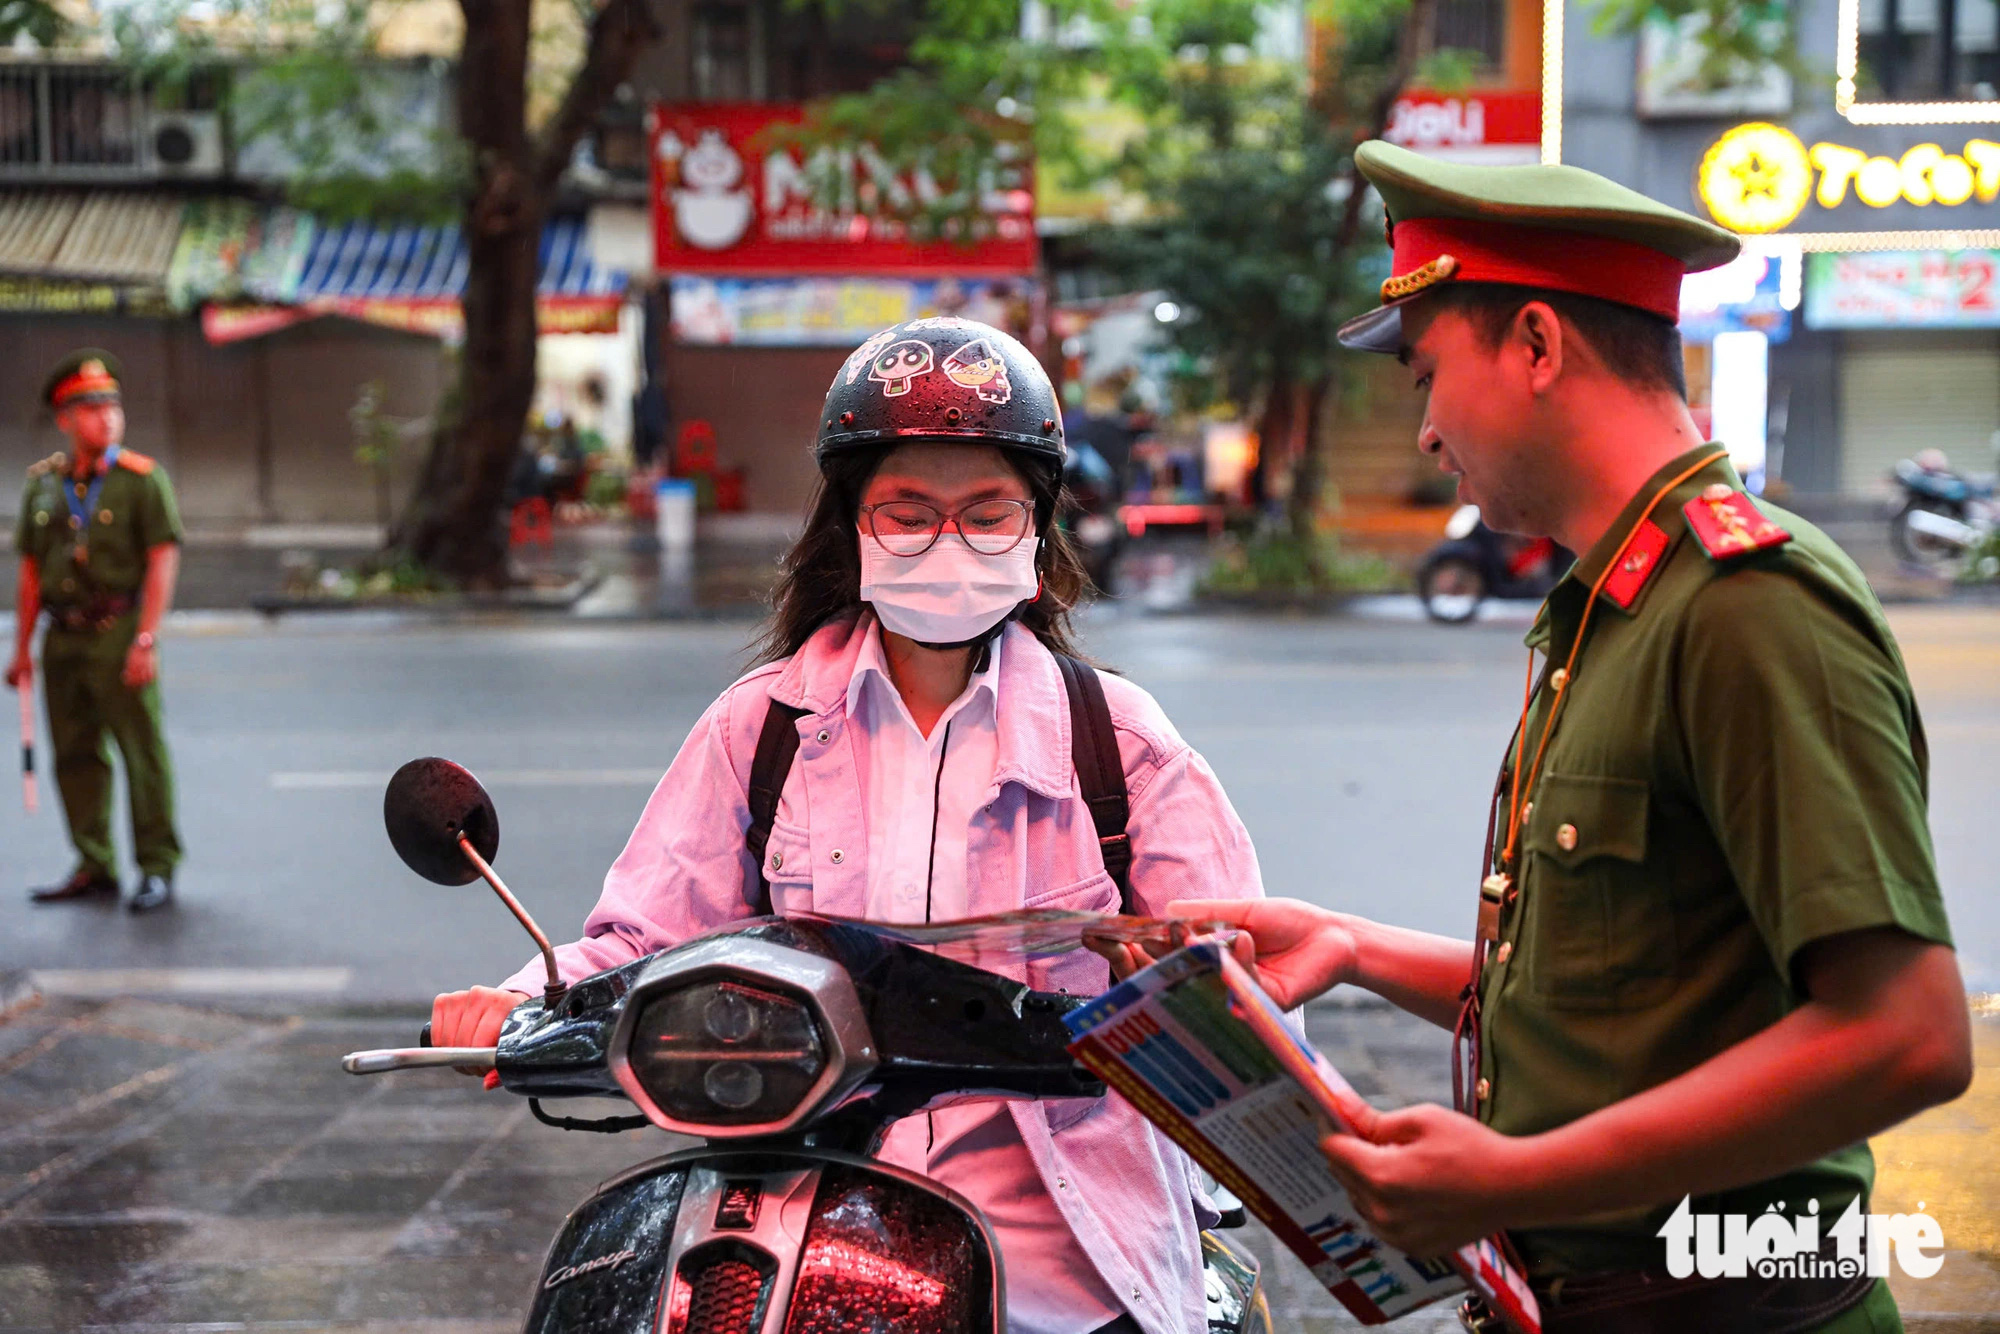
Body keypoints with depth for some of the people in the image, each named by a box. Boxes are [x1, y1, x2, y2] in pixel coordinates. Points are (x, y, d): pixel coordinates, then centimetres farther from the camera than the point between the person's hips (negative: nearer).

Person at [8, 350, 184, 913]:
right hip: (61, 638, 5)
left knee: (143, 753, -4)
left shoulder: (143, 479, -4)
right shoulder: (41, 483, 10)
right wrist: (22, 649, 12)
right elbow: (30, 570, 14)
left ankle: (158, 868, 3)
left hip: (118, 634, -5)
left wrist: (146, 640, -16)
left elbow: (163, 562, -9)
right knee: (75, 755, 9)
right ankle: (93, 867, 19)